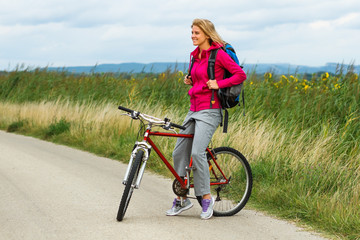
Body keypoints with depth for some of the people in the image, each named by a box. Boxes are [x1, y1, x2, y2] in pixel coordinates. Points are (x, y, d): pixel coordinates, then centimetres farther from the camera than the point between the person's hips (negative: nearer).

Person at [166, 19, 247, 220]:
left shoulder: (218, 54, -8)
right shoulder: (195, 55, 15)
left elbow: (240, 75, -9)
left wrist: (218, 84, -16)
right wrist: (190, 81, 9)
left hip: (209, 110, -8)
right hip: (194, 109, 8)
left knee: (197, 152, -21)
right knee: (179, 153, 5)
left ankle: (207, 197, -6)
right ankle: (181, 199, 15)